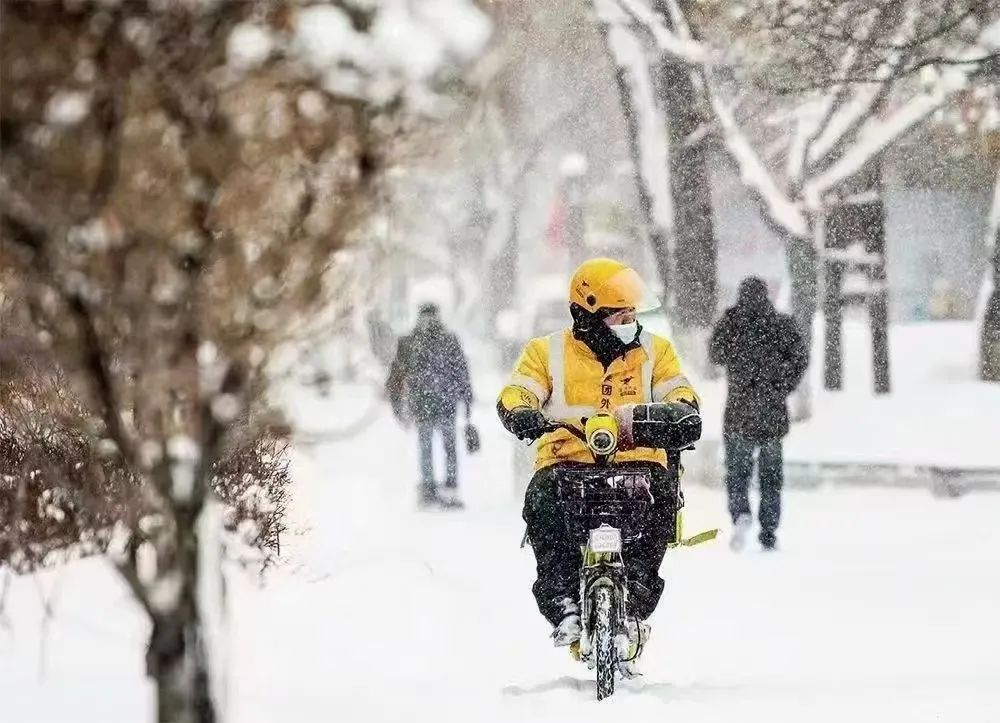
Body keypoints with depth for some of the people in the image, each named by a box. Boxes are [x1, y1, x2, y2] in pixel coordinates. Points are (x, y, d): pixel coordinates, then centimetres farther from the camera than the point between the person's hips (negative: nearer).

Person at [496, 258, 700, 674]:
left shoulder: (654, 351, 17)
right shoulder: (548, 353, 12)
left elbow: (678, 394, 8)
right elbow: (515, 394, 2)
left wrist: (682, 412, -17)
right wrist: (521, 414, -22)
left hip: (637, 460, 1)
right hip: (568, 462, -1)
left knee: (662, 492, -33)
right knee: (543, 500, -34)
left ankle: (636, 600, -28)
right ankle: (562, 604, -28)